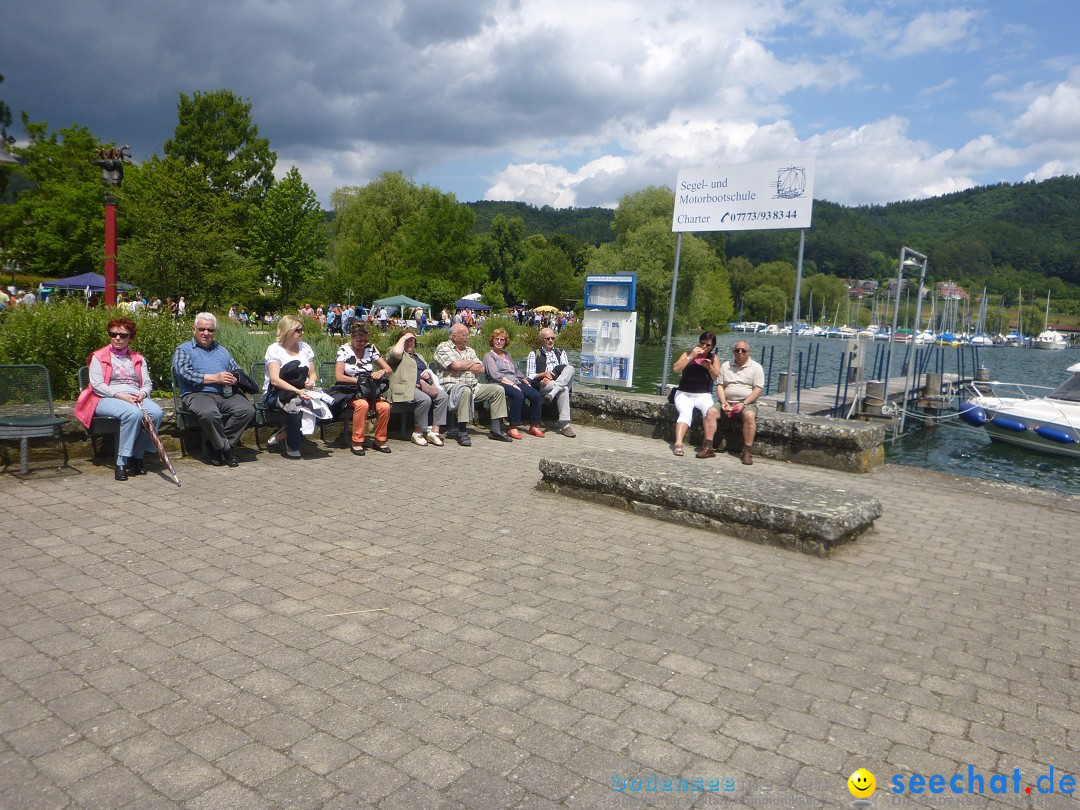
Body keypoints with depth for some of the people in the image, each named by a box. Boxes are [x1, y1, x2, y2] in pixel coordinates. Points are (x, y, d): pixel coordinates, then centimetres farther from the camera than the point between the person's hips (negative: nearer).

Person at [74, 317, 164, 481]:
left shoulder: (138, 358, 23)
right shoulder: (99, 357, 11)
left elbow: (147, 384, 17)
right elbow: (97, 385, -2)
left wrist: (142, 394, -7)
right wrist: (120, 395, -16)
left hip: (135, 397, 4)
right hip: (107, 399, -4)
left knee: (156, 412, -31)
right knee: (134, 413, -38)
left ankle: (137, 456, -19)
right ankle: (121, 462, -31)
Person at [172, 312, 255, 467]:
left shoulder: (222, 350, 31)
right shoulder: (183, 350, 13)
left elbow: (237, 371, 24)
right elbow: (184, 373, -5)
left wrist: (234, 379, -3)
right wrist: (215, 378, -10)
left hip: (226, 395, 5)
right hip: (197, 394, -5)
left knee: (248, 410, -25)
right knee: (209, 413, -39)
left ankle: (214, 445, -13)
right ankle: (226, 448, -15)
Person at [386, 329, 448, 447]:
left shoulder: (418, 357, 35)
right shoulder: (396, 353, 13)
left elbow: (427, 370, 33)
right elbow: (396, 352, -13)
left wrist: (428, 373, 8)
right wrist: (403, 338, 2)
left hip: (424, 386, 7)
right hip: (406, 387, -7)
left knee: (443, 396, -22)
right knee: (425, 399, -36)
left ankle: (434, 431, -23)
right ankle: (417, 433, -20)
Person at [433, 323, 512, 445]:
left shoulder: (469, 350, 21)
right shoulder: (443, 348, 0)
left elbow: (480, 368, 7)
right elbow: (456, 364, -16)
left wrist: (463, 367, -7)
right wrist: (471, 363, 2)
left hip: (473, 386, 8)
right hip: (452, 386, -7)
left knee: (498, 389, -3)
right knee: (465, 391, -40)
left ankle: (496, 430, -2)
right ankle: (462, 433, -32)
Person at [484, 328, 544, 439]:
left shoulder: (507, 354, 28)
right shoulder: (489, 356, 6)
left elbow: (517, 371, 29)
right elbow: (495, 375, -9)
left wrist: (527, 383, 13)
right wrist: (512, 384, -18)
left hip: (515, 383, 7)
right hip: (501, 384, -7)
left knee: (536, 395, -19)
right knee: (518, 395, -37)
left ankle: (534, 426, -12)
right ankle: (513, 428, -33)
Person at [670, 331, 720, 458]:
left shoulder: (713, 358, 11)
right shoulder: (687, 354, 6)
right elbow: (675, 369, -10)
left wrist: (709, 367, -14)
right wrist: (691, 356, -15)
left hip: (703, 395, 1)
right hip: (684, 393, -1)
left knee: (709, 411, -31)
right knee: (686, 413, -31)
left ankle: (708, 445, -39)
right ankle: (678, 444, -46)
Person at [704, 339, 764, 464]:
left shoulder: (756, 367, 4)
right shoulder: (725, 366, 14)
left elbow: (758, 389, -5)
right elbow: (719, 385, 9)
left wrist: (743, 404, -17)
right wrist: (723, 402, -9)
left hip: (747, 403, -3)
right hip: (727, 402, 3)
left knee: (749, 415, -35)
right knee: (710, 412, -23)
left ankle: (747, 452, -31)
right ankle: (708, 447, -24)